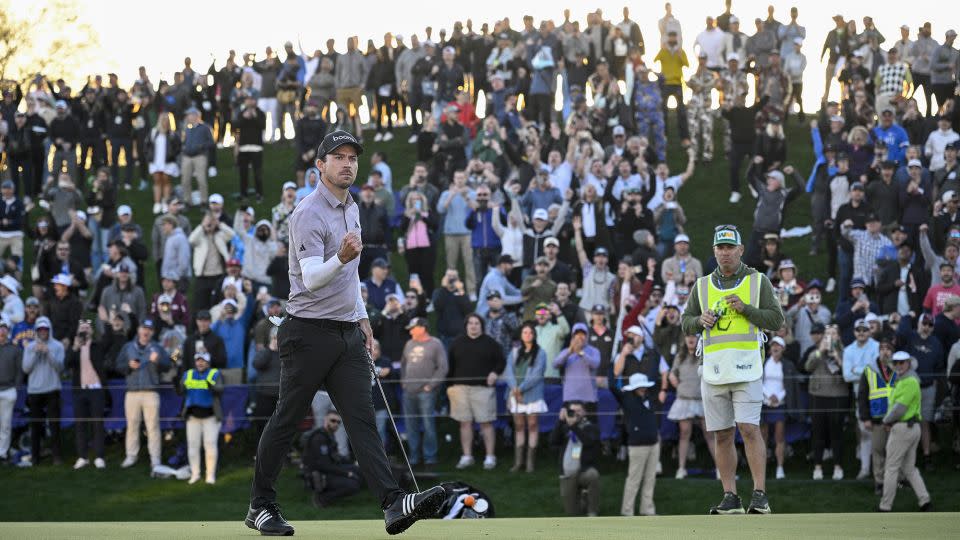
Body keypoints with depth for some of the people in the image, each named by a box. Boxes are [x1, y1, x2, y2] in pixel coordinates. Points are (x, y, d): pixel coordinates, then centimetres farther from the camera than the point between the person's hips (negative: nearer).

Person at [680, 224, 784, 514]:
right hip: (713, 369, 4)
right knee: (722, 436, 4)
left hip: (746, 368, -4)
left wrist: (744, 308, -13)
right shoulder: (702, 286, 14)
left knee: (750, 429, -14)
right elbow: (686, 323, 17)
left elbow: (776, 319, 0)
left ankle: (760, 494, -12)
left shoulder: (758, 281, 5)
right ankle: (730, 498, 7)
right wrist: (701, 321, -5)